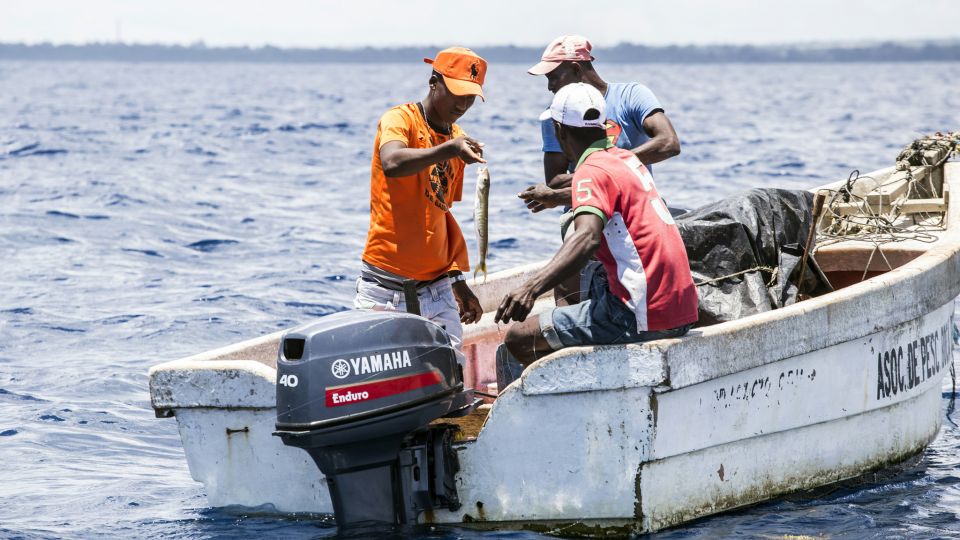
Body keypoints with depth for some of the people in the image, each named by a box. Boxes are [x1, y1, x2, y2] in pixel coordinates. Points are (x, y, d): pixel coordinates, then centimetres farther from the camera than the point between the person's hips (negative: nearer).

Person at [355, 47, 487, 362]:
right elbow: (392, 164, -28)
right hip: (385, 286, -5)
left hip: (436, 289, 6)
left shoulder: (456, 138, 15)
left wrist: (457, 281, 18)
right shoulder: (401, 119, -4)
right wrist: (448, 150, -41)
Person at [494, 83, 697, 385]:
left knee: (518, 340, -3)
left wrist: (532, 287, -45)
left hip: (641, 319, -10)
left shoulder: (592, 171, -12)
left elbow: (587, 237, -32)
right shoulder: (627, 159, 15)